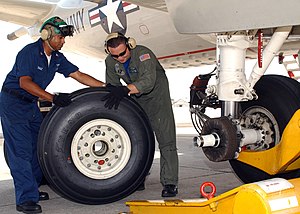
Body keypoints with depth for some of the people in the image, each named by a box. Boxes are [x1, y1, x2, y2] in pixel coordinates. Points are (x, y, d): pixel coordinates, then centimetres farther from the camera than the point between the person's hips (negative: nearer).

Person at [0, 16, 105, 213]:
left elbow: (78, 75, 3)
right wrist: (53, 98, -35)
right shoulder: (29, 52, -18)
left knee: (37, 145, 9)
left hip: (31, 104, 8)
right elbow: (25, 82, -27)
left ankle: (31, 190, 22)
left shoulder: (57, 58, 5)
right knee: (21, 150, -12)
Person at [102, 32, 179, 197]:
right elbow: (111, 84, 0)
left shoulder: (143, 54, -29)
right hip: (136, 101, 6)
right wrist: (113, 90, -22)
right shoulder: (110, 61, -9)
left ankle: (169, 183, -8)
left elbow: (149, 81, -44)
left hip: (157, 97, -5)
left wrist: (125, 90, -55)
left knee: (166, 140, -11)